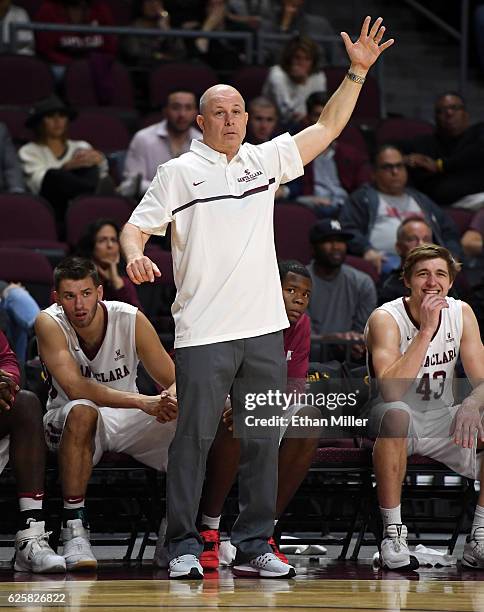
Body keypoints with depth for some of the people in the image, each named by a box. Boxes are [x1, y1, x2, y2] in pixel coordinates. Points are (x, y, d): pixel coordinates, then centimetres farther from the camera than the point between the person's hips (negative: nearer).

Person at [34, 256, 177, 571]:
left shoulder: (131, 319, -14)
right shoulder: (49, 323, -20)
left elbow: (175, 380, -12)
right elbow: (74, 387, -33)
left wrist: (172, 399, -39)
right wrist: (143, 401, -44)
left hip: (126, 419, 3)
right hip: (71, 423, -3)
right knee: (82, 411, -39)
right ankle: (74, 529, -34)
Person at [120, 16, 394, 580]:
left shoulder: (265, 161, 13)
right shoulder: (179, 173, 2)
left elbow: (327, 129, 17)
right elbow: (137, 226, 2)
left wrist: (357, 71, 9)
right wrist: (134, 254, -21)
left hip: (264, 327, 4)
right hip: (202, 332, -4)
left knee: (262, 442, 6)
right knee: (193, 438, -4)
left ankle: (253, 546, 13)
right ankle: (184, 548, 2)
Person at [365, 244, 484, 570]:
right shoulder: (386, 319, -17)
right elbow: (392, 391, -32)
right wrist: (426, 330, -33)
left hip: (442, 421, 5)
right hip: (400, 421, -5)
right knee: (395, 414, -39)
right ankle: (393, 534, -29)